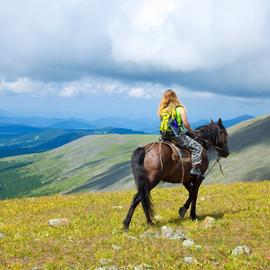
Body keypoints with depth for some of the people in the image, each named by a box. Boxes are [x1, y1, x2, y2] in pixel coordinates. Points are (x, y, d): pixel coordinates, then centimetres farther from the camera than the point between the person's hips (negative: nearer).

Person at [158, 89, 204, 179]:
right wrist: (191, 131, 8)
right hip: (177, 136, -5)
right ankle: (195, 169, -10)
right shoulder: (180, 108, -6)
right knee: (197, 147, 3)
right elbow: (185, 123, -10)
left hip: (164, 137, 6)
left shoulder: (161, 110, 7)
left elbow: (163, 123, 10)